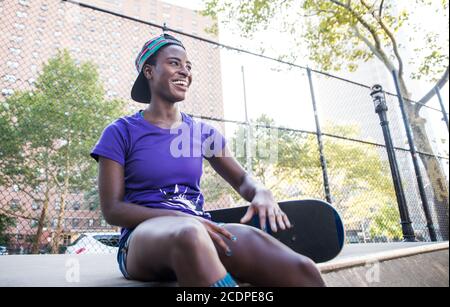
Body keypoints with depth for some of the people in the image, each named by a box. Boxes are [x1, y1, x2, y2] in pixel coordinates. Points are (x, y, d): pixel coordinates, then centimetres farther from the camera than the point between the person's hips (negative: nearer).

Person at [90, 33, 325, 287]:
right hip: (145, 234, -2)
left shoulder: (203, 132, 13)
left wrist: (262, 193, -13)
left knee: (301, 270, -26)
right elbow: (112, 209, -3)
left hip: (202, 230, 3)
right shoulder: (121, 132, 3)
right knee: (189, 232, -42)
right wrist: (181, 218, -19)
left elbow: (242, 179, 13)